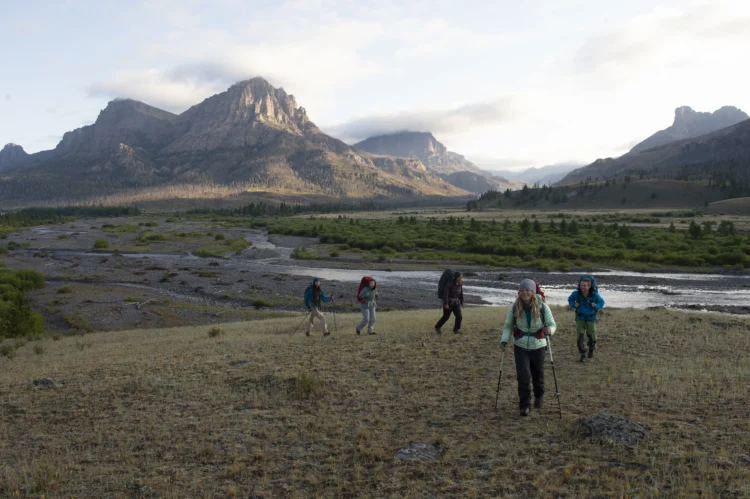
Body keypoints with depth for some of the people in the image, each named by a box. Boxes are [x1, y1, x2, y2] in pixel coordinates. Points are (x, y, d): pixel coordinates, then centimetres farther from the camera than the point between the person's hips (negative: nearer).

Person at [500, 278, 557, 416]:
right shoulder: (514, 308, -10)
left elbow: (553, 325, -6)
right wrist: (504, 340, -15)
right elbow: (508, 326, 0)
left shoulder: (542, 307, -14)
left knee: (538, 375, 15)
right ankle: (525, 405, 6)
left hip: (538, 346, 0)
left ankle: (539, 397, 44)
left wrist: (549, 330, -30)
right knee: (523, 376, -8)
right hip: (520, 346, 0)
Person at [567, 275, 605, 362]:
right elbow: (570, 299, 2)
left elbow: (601, 302, -3)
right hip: (580, 318, 0)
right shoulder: (576, 293, -19)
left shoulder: (595, 295, -22)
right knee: (579, 337, -8)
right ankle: (582, 355, 6)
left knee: (592, 337, 14)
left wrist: (596, 306, -24)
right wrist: (573, 305, -18)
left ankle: (591, 349, 46)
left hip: (591, 318, 0)